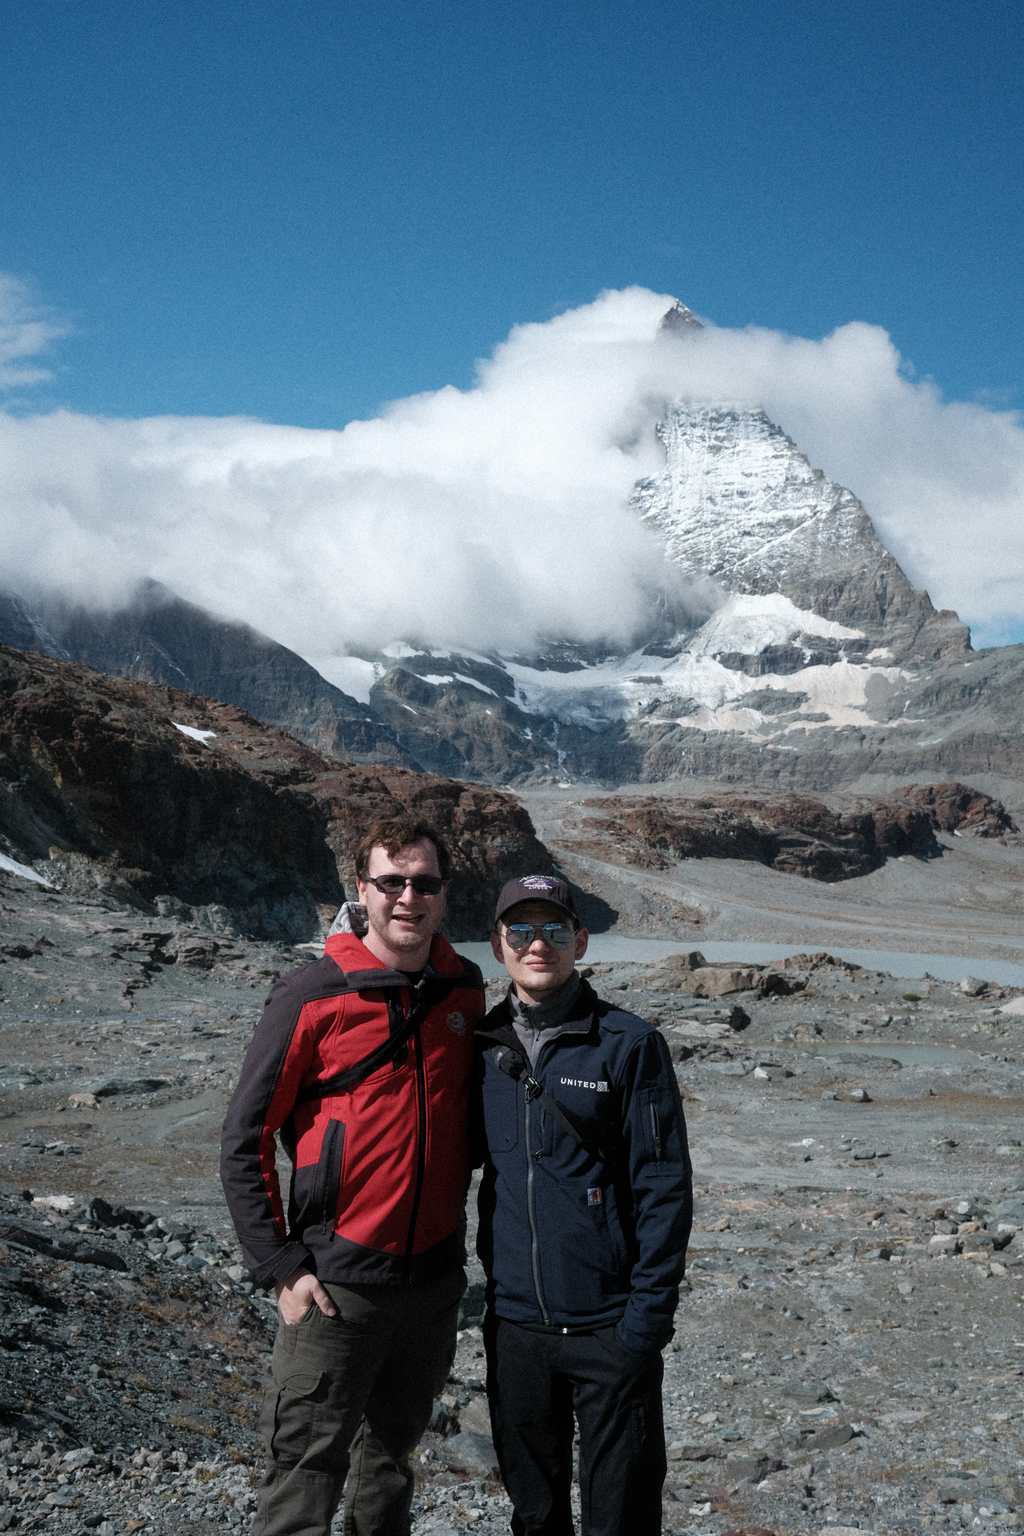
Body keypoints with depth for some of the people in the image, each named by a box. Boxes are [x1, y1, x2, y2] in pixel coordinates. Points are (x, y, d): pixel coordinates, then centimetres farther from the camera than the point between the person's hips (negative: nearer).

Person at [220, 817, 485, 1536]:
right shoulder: (312, 997, -12)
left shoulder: (465, 989, 3)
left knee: (392, 1455, 21)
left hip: (436, 1279, 5)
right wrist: (281, 1268, -12)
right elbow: (245, 1141, -8)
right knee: (306, 1477, 0)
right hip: (336, 1282, -4)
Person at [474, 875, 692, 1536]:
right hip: (513, 1324, 4)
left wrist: (648, 1318, -11)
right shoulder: (481, 1046, 4)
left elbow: (665, 1188, -8)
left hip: (609, 1326, -3)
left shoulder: (629, 1044, -7)